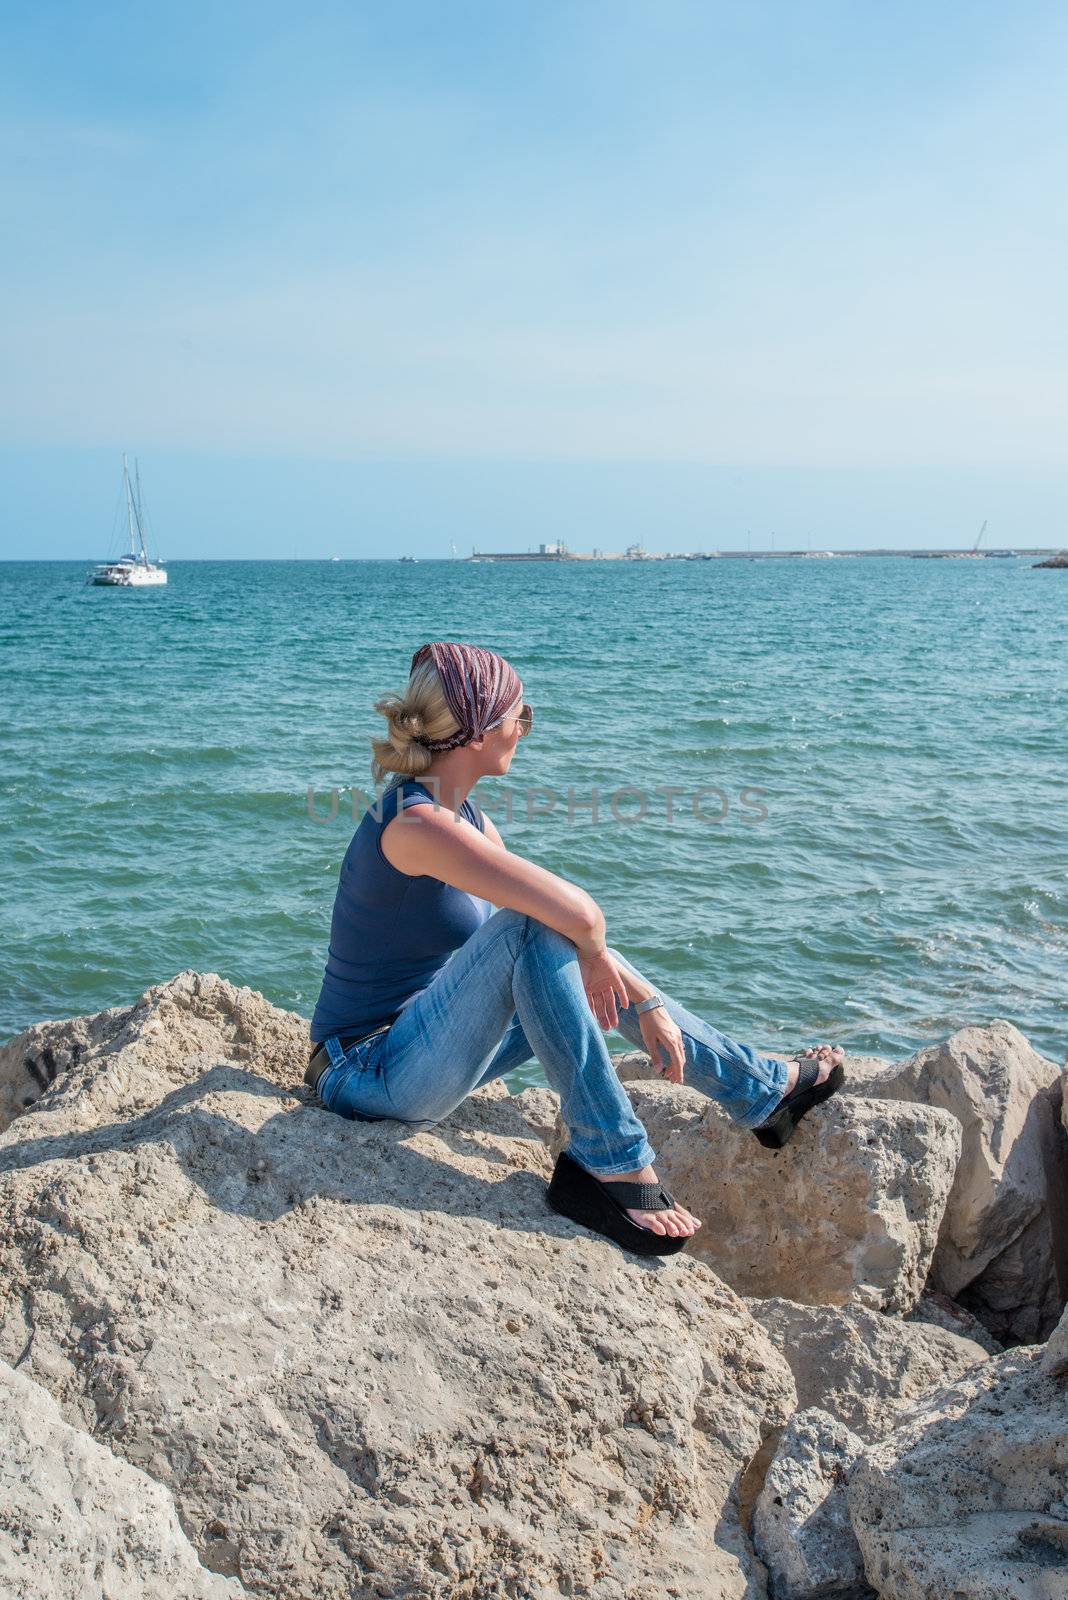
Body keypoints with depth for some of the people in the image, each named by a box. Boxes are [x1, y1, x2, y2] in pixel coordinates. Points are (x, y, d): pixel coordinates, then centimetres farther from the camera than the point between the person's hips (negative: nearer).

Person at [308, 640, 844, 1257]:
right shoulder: (417, 825, -25)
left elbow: (582, 935, 10)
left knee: (588, 957, 16)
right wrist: (594, 953, -12)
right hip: (370, 1078, -10)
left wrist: (648, 1002, 6)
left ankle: (762, 1088, 25)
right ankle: (613, 1164, -21)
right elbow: (577, 912, -34)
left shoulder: (464, 818, 5)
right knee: (534, 928, -27)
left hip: (418, 1052, 10)